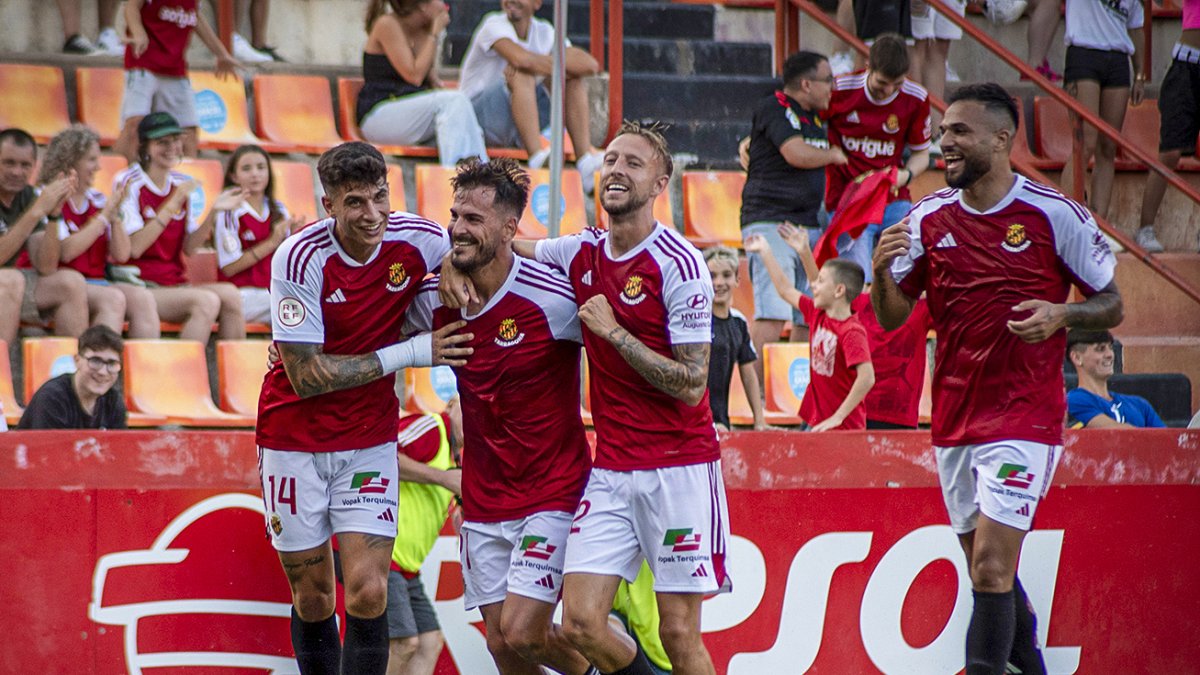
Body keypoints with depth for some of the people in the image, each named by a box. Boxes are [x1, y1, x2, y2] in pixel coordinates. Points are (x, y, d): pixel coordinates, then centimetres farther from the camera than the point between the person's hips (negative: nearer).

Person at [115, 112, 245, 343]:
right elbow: (134, 248, -15)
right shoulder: (129, 184, -5)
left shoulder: (182, 185, 12)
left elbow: (188, 247, 9)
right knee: (207, 301, -30)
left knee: (230, 295, -23)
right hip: (141, 286, -5)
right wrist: (174, 203, -17)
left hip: (176, 284, 6)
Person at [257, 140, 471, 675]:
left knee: (367, 593, -12)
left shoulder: (418, 240, -12)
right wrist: (410, 353, -22)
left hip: (370, 440, 2)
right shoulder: (300, 257, -21)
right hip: (295, 440, -1)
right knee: (312, 599, 6)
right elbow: (306, 375, -21)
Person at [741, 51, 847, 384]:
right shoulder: (773, 109, -6)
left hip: (809, 225, 9)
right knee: (773, 314, -18)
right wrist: (834, 155, -2)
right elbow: (796, 154, -19)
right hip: (770, 222, -9)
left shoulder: (816, 117, 19)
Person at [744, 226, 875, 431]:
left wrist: (837, 418, -25)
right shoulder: (818, 316, 7)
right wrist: (765, 252, 24)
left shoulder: (851, 331, -17)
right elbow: (785, 290, 22)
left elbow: (867, 378, -26)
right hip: (815, 421, 8)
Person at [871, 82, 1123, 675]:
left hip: (1025, 419, -5)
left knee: (990, 565, -15)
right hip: (953, 420, 5)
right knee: (991, 575, 14)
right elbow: (891, 318, 9)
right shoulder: (928, 218, 5)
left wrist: (1060, 314, -19)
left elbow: (1110, 304, 1)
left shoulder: (1054, 214, -7)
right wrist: (882, 272, -13)